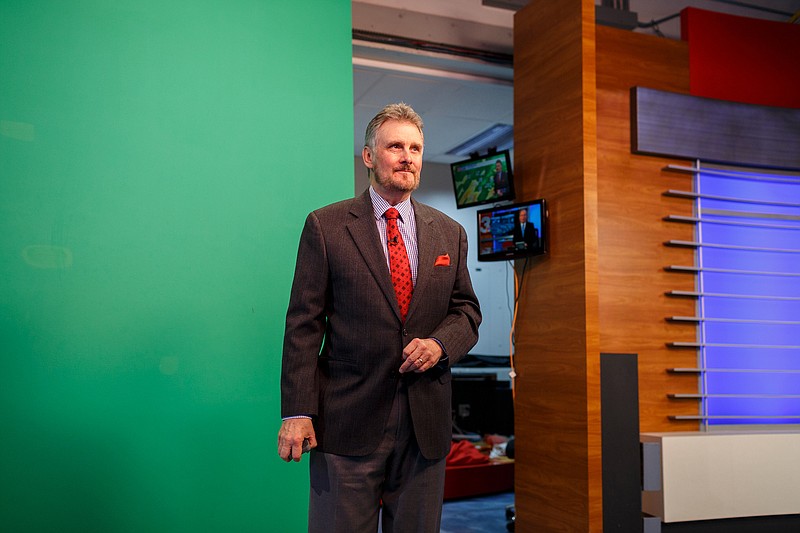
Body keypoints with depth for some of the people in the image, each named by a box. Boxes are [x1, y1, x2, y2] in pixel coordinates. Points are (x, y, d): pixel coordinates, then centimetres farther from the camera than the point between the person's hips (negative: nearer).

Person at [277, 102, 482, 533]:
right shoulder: (326, 226, -1)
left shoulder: (449, 233, 10)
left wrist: (441, 343, -9)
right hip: (348, 421, -3)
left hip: (426, 422, 4)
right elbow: (303, 324, -4)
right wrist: (297, 412, -10)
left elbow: (466, 309, 14)